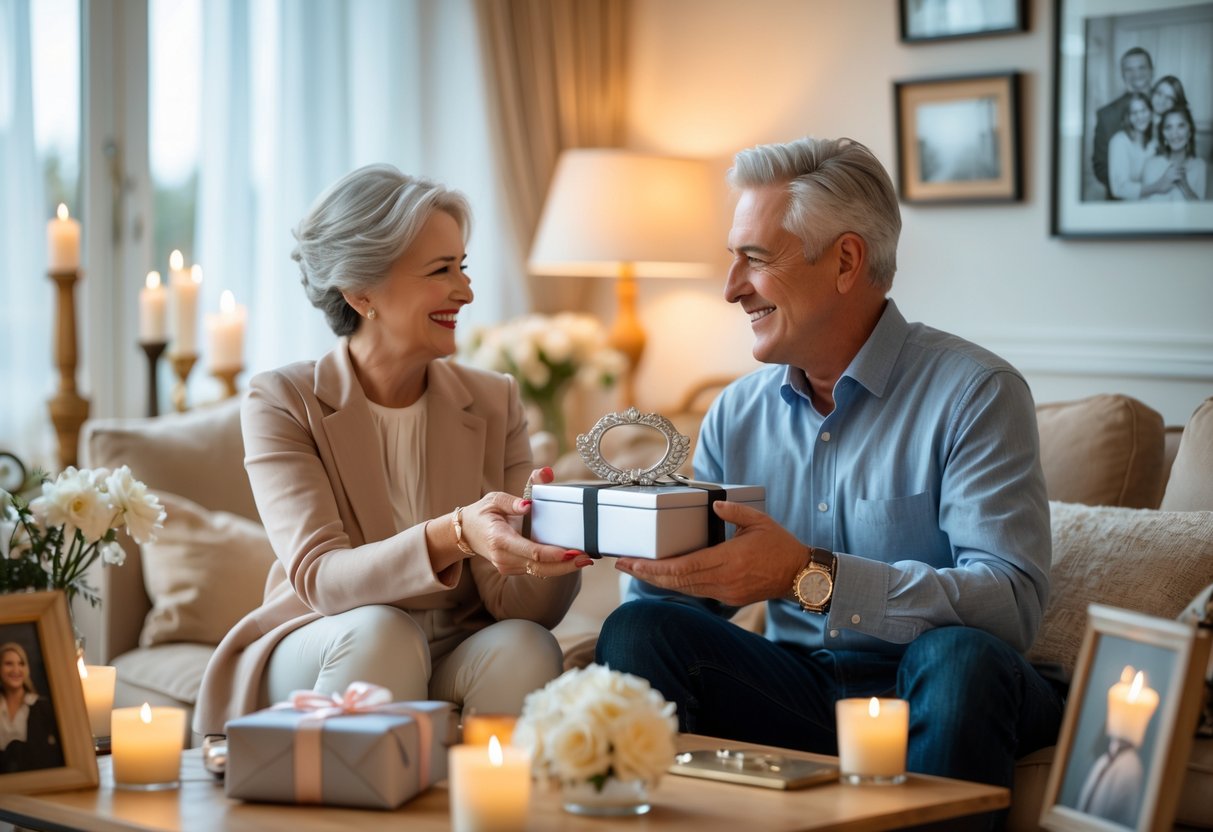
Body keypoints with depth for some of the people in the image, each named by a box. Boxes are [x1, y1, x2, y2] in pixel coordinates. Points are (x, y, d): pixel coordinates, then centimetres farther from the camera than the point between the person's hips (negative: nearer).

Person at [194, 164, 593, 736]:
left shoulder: (495, 404, 2)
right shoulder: (280, 403, -7)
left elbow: (511, 598, -8)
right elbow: (318, 579, -22)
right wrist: (454, 535, -40)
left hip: (455, 668, 2)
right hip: (317, 659, -2)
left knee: (524, 645, -29)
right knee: (382, 630, -33)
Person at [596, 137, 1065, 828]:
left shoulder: (976, 394, -9)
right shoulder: (737, 414, 10)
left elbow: (1012, 603, -22)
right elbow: (693, 595, 12)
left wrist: (812, 577, -30)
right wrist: (647, 555, -13)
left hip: (924, 696, -4)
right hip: (798, 689, 4)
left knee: (959, 656, -35)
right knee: (636, 628, -16)